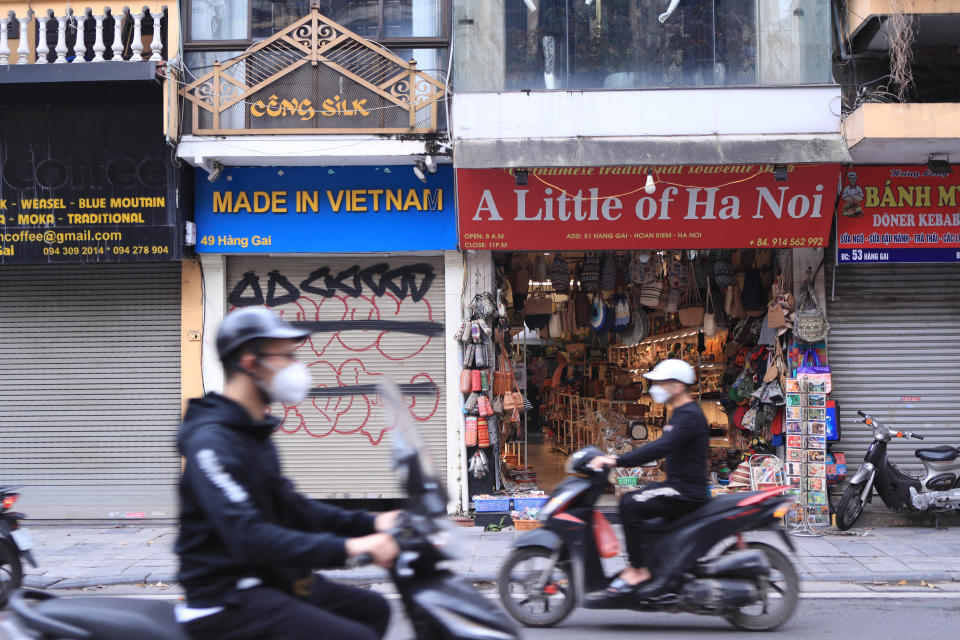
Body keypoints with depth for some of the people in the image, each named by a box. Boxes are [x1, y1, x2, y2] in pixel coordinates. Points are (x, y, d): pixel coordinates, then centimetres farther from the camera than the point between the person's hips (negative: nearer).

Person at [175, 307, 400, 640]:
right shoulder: (211, 440, -20)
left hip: (269, 579, 10)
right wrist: (346, 547, -38)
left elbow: (289, 507, 18)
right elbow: (246, 535, -32)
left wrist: (370, 523, 7)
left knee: (372, 609, 19)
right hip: (229, 600, -10)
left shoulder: (254, 433, 13)